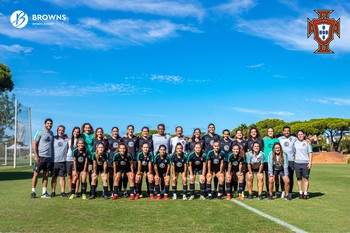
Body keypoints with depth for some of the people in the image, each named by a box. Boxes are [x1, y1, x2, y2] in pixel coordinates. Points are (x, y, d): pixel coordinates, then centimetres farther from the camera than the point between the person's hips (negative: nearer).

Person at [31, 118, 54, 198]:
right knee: (36, 174, 0)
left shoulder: (51, 133, 14)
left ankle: (44, 193, 12)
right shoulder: (40, 132, -3)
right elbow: (34, 144, -6)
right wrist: (36, 155, -13)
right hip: (40, 156, -5)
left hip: (49, 157, 5)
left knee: (46, 175, 7)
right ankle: (33, 192, 8)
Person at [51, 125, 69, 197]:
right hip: (54, 161, 0)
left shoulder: (66, 139, 9)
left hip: (63, 161, 0)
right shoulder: (53, 138, 7)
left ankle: (62, 192, 8)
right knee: (54, 177, 7)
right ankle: (53, 192, 15)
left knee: (62, 177, 2)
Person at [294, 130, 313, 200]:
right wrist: (293, 161, 9)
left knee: (306, 178, -2)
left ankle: (305, 193, 2)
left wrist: (310, 162, -5)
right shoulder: (295, 143, 11)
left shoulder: (307, 143, 5)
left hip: (305, 163, -2)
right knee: (299, 178, 5)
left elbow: (310, 153, 3)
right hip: (297, 162, 2)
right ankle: (300, 193, 12)